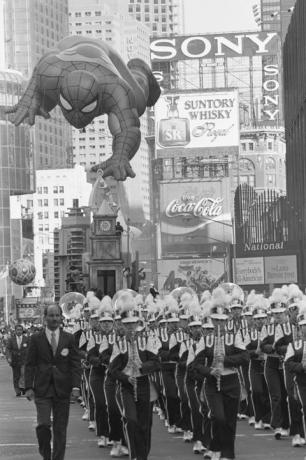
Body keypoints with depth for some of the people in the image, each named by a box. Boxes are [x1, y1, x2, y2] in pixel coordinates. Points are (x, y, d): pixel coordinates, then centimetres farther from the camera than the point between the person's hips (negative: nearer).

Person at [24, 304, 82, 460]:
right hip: (42, 389, -1)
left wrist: (76, 386, -6)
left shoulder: (69, 338, 6)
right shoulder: (36, 339, 4)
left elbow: (75, 364, 5)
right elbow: (29, 365, 4)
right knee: (43, 424, -12)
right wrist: (29, 387, -5)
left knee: (60, 428, 2)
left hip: (62, 389, 1)